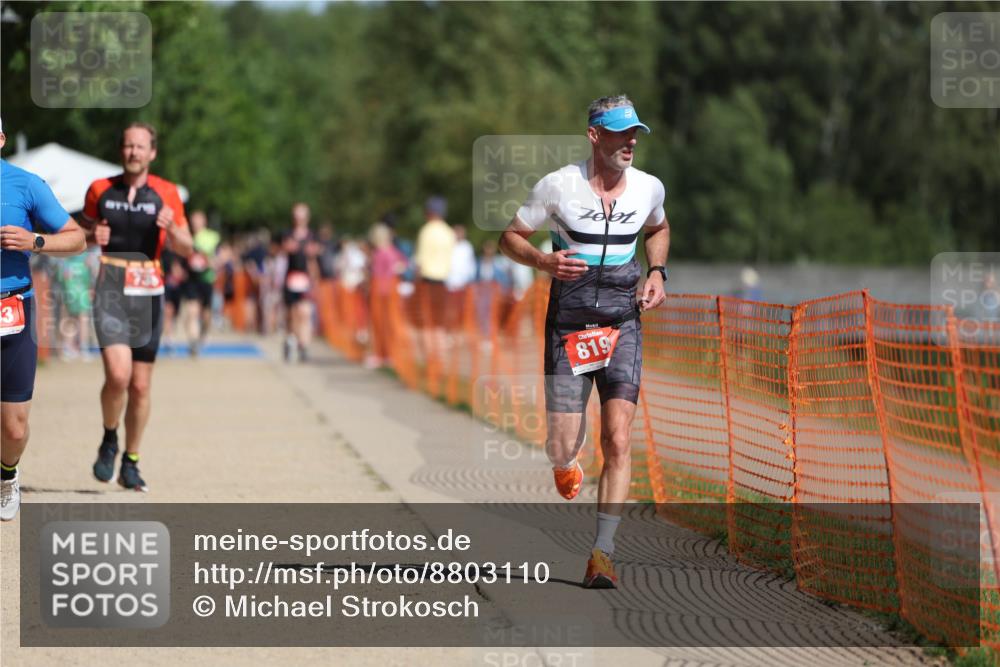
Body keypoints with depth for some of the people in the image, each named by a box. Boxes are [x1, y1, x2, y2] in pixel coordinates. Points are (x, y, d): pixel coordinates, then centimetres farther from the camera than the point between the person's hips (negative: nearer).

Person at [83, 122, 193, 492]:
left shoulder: (166, 194, 2)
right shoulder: (100, 190, 4)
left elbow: (187, 250, 3)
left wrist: (172, 229, -19)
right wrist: (93, 236, -6)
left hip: (149, 293, 1)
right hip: (111, 290, -1)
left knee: (140, 385, 6)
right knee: (118, 375, -19)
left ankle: (130, 462, 21)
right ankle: (109, 441, 8)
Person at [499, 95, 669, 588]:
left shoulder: (649, 188, 3)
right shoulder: (558, 185, -7)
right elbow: (510, 238, 3)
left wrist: (657, 271, 8)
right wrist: (545, 261, -16)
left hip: (622, 323, 2)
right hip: (568, 323, -2)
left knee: (618, 439, -13)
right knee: (562, 449, -1)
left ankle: (602, 552, -8)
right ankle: (566, 461, 39)